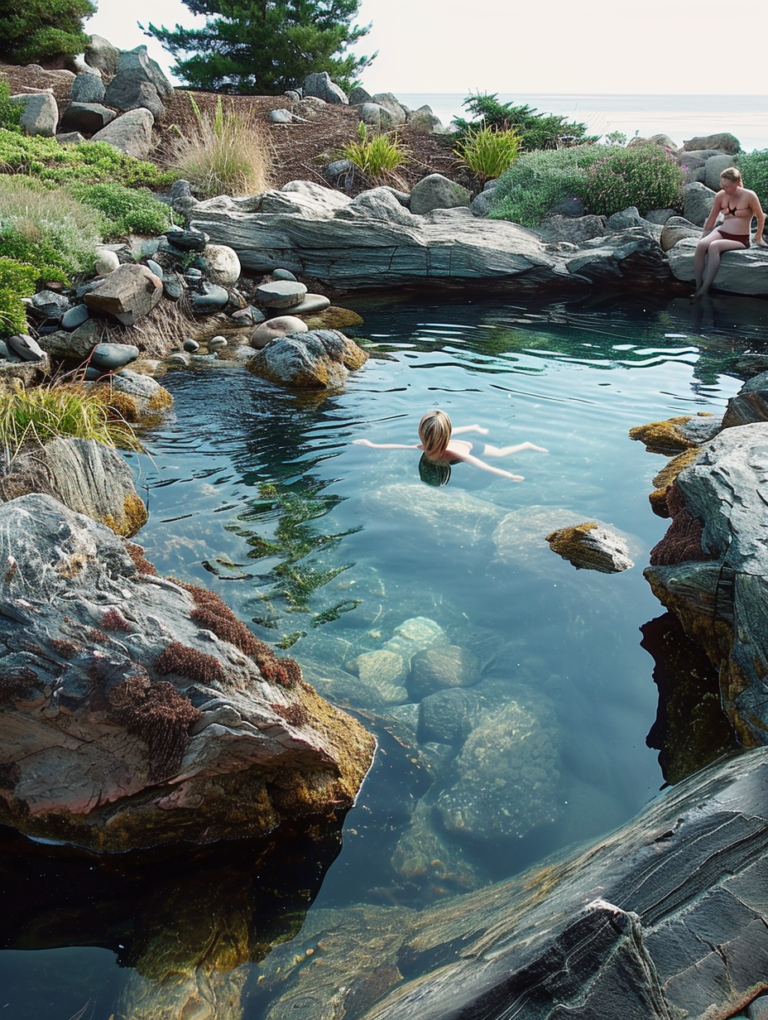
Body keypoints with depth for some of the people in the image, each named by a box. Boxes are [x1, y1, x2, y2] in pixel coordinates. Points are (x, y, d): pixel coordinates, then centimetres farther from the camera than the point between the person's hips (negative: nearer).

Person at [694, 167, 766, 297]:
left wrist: (758, 238, 9)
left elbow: (760, 217, 1)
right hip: (721, 232, 4)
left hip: (740, 240, -4)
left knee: (714, 246, -34)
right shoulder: (720, 196, -1)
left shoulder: (749, 196, -12)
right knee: (701, 245, -30)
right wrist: (704, 235, 15)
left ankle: (705, 288, -34)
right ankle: (697, 286, -27)